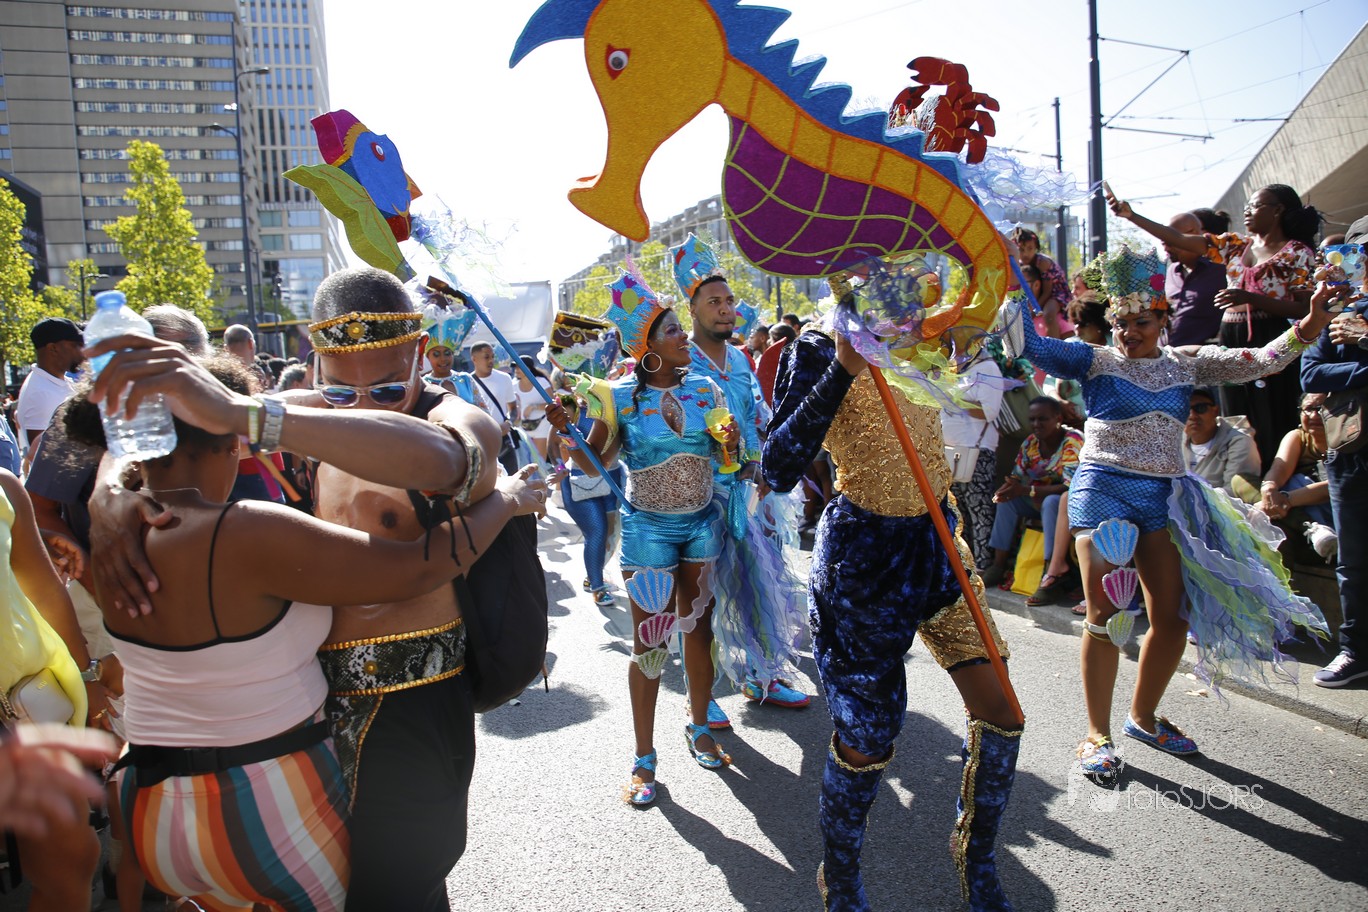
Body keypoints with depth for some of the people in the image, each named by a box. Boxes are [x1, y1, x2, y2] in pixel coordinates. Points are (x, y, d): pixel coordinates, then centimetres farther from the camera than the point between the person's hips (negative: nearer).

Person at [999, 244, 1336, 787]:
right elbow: (1030, 346, -10)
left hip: (1164, 497, 5)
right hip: (1103, 488, -4)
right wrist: (1012, 291, -19)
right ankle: (1097, 734, 5)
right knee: (1106, 615, -6)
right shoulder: (1095, 360, 1)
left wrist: (1305, 330, -7)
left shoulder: (1185, 364, 12)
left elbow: (1257, 362, 7)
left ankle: (1143, 716, 26)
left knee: (1173, 616, 4)